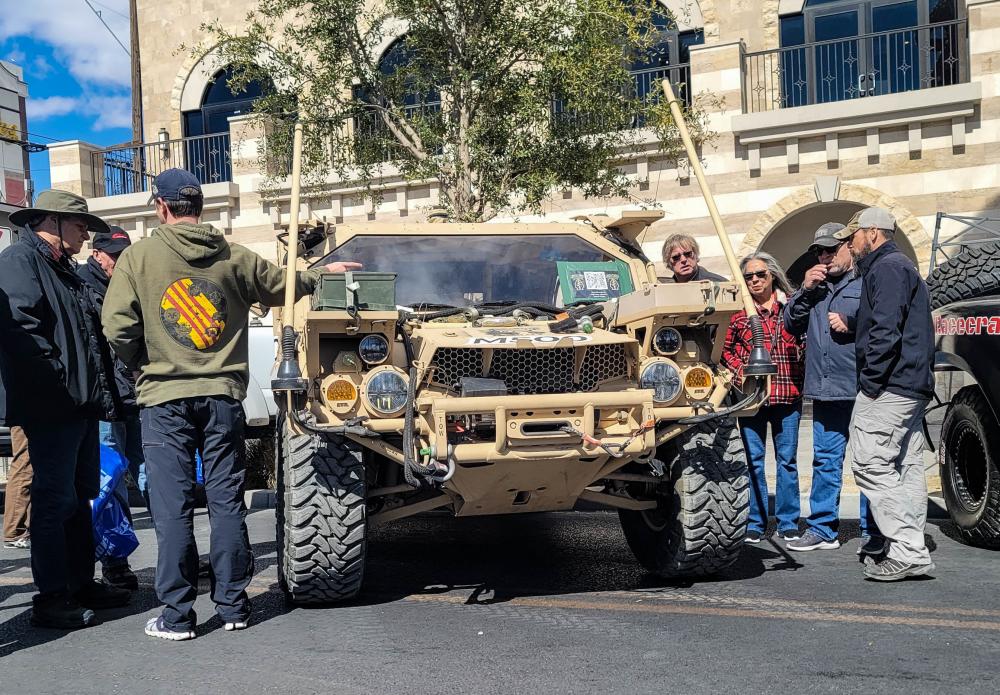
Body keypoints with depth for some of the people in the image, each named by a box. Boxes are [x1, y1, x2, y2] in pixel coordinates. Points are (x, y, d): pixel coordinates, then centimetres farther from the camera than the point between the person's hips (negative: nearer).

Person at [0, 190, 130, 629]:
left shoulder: (64, 269, 21)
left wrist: (101, 391, 16)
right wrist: (62, 387, -20)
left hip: (82, 405, 10)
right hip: (51, 409, -10)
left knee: (80, 497, 15)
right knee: (55, 501, -5)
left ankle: (82, 584, 24)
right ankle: (51, 599, 3)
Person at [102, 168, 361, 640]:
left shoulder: (138, 257, -4)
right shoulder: (234, 258, 3)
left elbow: (118, 327, -8)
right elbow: (282, 286, 17)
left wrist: (144, 366, 10)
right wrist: (322, 272, 36)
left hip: (163, 397, -2)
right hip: (222, 395, 2)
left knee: (172, 507, 2)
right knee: (226, 501, 9)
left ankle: (176, 614, 7)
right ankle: (233, 605, 16)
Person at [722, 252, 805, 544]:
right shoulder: (738, 312, 6)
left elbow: (805, 343, 9)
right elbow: (727, 350, 10)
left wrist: (800, 376, -7)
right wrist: (741, 372, -6)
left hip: (787, 393, 0)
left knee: (787, 459, 5)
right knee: (753, 459, 4)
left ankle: (788, 523, 15)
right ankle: (755, 523, 13)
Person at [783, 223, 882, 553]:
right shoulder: (814, 287, 21)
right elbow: (790, 324, 15)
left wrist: (850, 324, -12)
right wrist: (805, 291, 4)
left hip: (862, 390, -6)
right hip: (824, 391, 6)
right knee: (825, 460, 9)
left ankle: (872, 532, 7)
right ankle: (822, 529, 15)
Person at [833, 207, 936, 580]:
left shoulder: (887, 267, -9)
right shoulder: (901, 266, 24)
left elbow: (886, 330, -20)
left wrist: (871, 381, -18)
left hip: (888, 386, -11)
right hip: (912, 387, 11)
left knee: (872, 465, -11)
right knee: (907, 468, 10)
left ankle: (907, 552, -12)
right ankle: (912, 552, 13)